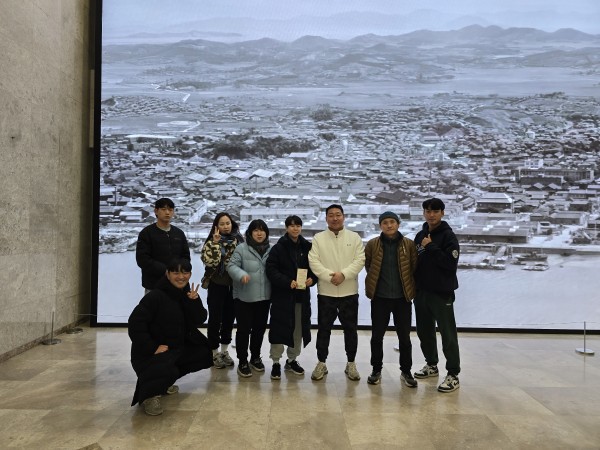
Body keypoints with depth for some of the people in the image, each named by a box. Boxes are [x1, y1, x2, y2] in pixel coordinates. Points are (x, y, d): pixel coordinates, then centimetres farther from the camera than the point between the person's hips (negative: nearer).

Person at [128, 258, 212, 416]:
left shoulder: (188, 295, 2)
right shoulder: (155, 296, -20)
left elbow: (199, 320, -6)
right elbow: (135, 325, -21)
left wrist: (194, 301, -23)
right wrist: (153, 348, -24)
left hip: (178, 348, 8)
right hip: (149, 352, -8)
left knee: (205, 354, 9)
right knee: (166, 371, -35)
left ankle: (165, 381, 16)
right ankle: (148, 395, -1)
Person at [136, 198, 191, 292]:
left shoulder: (179, 233, 10)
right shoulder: (146, 233, -4)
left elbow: (185, 256, 13)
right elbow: (142, 259, -12)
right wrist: (165, 270, -18)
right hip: (154, 285, -4)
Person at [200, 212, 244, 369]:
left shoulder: (239, 240, 4)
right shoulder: (212, 242, -5)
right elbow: (210, 262, -20)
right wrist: (215, 243, -25)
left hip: (234, 285, 4)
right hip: (217, 285, -3)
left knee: (229, 319, 13)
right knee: (215, 319, 3)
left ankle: (224, 351, 27)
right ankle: (214, 353, 17)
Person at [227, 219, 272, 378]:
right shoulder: (241, 248, -6)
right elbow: (232, 266, -13)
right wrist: (241, 274, -32)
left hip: (264, 297, 4)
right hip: (244, 297, -4)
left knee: (260, 329, 15)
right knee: (244, 329, 1)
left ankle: (255, 357, 33)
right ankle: (242, 361, 16)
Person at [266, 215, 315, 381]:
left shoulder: (307, 247, 6)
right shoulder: (278, 247, -5)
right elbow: (271, 269, -11)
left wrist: (312, 278, -8)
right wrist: (287, 282, -21)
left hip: (302, 295, 4)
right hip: (282, 295, -4)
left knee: (299, 328, 12)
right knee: (279, 328, -1)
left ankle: (292, 360, 28)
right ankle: (276, 363, 12)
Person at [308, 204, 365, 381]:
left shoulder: (354, 237, 3)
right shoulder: (318, 238, 1)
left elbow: (360, 260, -5)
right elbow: (313, 262, -8)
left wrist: (343, 274, -19)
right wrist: (329, 276, -20)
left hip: (349, 292, 1)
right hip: (326, 292, 0)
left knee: (351, 329, 10)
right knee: (323, 329, 9)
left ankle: (351, 364, 25)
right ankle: (321, 363, 24)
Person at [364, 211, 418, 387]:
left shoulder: (409, 244, -3)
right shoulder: (372, 244, -3)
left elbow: (415, 267, 4)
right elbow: (367, 264, 10)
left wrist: (410, 286, 6)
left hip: (403, 297, 0)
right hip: (379, 297, 0)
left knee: (404, 337, 10)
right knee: (377, 336, 8)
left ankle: (406, 371, 26)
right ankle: (376, 370, 24)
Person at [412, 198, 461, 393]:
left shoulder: (448, 236, -8)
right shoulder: (420, 236, 12)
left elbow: (451, 263, -19)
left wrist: (431, 247, -18)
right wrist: (414, 286, 8)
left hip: (442, 293, -6)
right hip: (421, 292, 7)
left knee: (448, 334, -3)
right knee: (424, 331, 15)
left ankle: (453, 375, 5)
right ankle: (431, 365, 31)